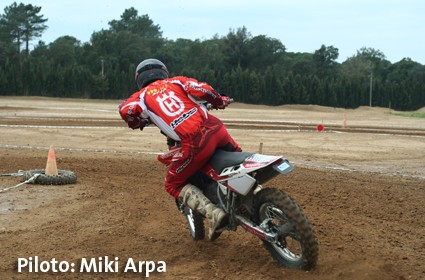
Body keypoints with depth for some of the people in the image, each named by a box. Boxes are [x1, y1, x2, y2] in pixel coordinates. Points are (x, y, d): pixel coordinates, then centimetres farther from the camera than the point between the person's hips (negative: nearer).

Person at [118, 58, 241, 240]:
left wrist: (139, 122, 19)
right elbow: (201, 89, 3)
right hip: (214, 128, 4)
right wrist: (220, 101, 23)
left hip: (194, 143, -4)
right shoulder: (176, 81, 20)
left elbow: (125, 109, -4)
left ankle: (213, 213, -2)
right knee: (236, 156, 34)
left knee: (173, 184, 15)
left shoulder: (142, 95, 16)